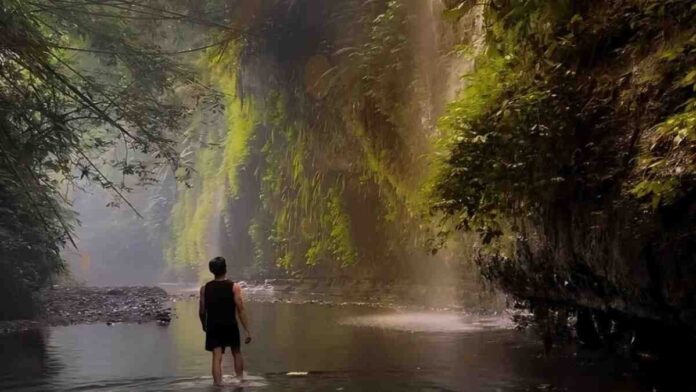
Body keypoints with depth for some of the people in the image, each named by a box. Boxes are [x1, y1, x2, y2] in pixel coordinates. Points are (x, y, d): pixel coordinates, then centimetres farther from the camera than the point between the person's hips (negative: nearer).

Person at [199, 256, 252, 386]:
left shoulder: (205, 288, -1)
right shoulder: (234, 287, -9)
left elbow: (202, 311, 4)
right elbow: (241, 310, -12)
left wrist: (204, 325, 22)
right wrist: (247, 330, -8)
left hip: (213, 326, 1)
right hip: (230, 326, -1)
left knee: (217, 357, 1)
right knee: (236, 353, 20)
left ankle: (218, 384, -4)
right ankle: (240, 378, 26)